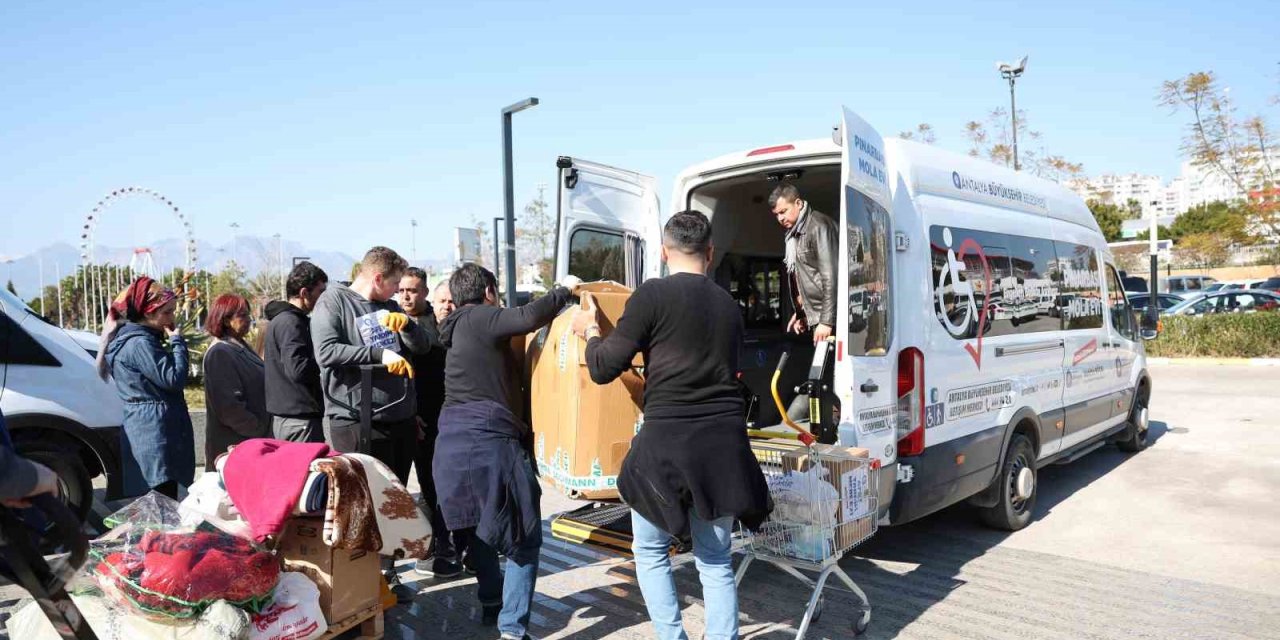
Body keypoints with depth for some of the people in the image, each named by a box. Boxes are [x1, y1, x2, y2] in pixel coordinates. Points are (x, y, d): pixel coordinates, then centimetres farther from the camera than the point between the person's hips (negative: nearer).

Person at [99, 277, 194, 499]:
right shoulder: (139, 343, -13)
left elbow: (163, 377, 23)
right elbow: (174, 379, -16)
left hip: (146, 430, 10)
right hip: (155, 433, -10)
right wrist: (177, 341, -8)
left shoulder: (137, 338, 18)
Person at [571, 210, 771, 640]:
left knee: (650, 551, 18)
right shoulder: (729, 305, 11)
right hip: (723, 443, 5)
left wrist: (590, 331, 17)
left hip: (667, 442, -4)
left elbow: (603, 369, -4)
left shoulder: (653, 295, -6)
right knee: (715, 559, 17)